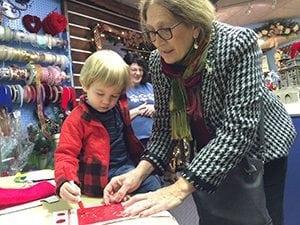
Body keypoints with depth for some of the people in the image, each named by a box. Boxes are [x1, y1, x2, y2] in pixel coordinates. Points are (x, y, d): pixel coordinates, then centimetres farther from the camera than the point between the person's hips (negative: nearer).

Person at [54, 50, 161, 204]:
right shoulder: (76, 120, -18)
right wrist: (65, 181, -39)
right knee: (151, 184, -20)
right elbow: (66, 154, -23)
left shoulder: (119, 106, 1)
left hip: (128, 163, 7)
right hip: (104, 175, -7)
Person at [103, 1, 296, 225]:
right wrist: (140, 171, -25)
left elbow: (238, 129, -34)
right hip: (208, 156, 4)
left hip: (259, 149, -3)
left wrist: (180, 188, -39)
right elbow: (164, 125, -8)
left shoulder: (238, 43, -29)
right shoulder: (158, 63, -14)